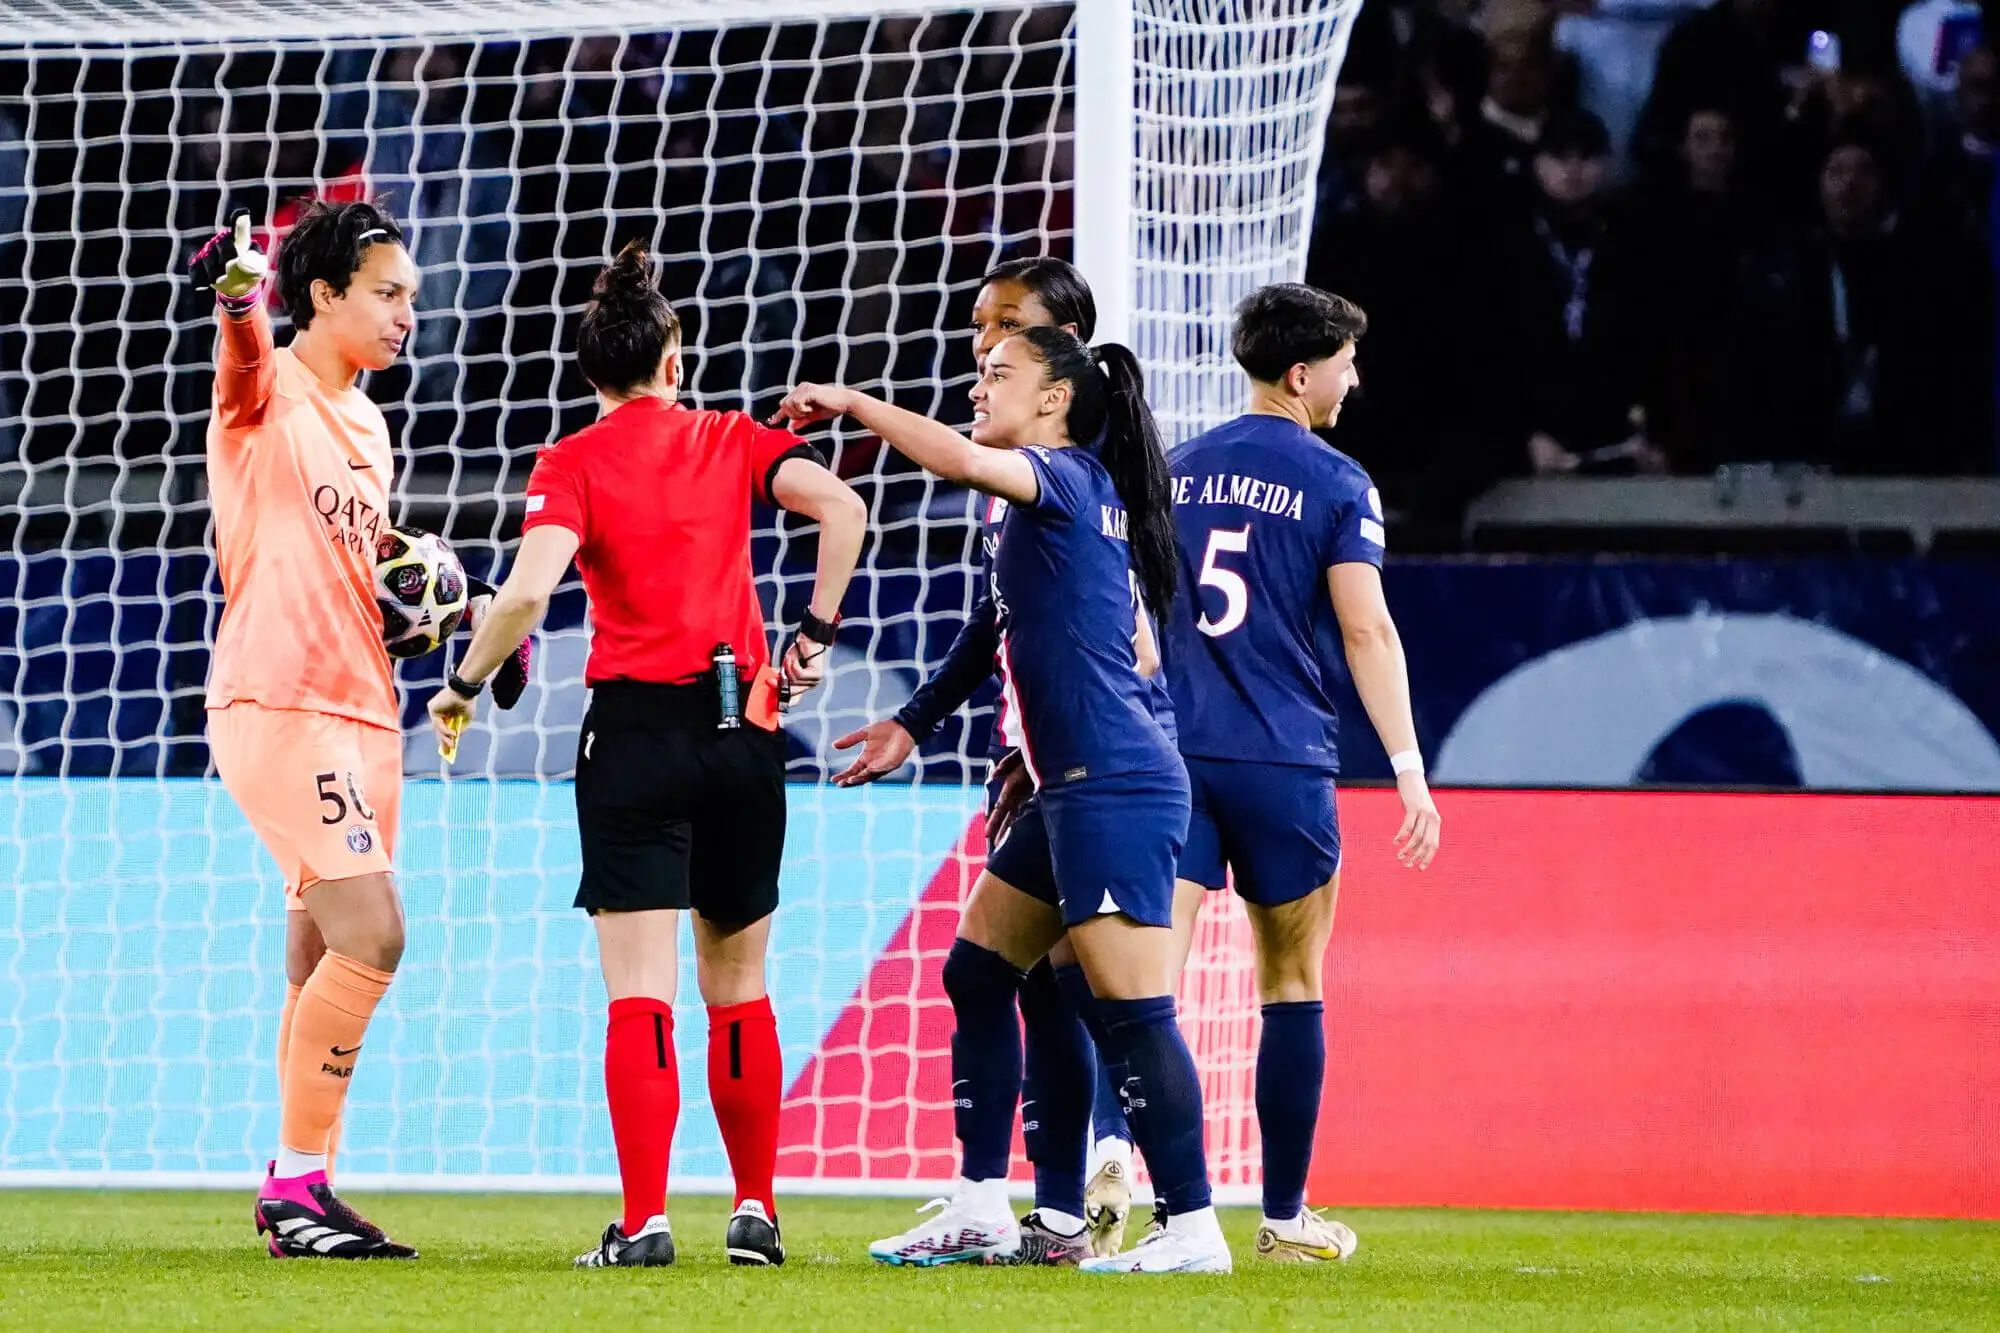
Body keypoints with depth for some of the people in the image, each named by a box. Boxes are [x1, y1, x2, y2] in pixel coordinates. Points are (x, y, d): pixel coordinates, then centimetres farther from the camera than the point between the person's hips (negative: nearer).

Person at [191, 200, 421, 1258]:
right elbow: (245, 361, -32)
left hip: (361, 712, 8)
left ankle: (299, 1191, 12)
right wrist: (237, 291, -54)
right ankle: (295, 1185, -9)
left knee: (324, 960, 8)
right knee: (370, 936, -16)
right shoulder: (269, 393, -6)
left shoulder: (367, 425, 18)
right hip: (278, 705, -8)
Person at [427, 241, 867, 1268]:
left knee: (640, 992, -5)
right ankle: (755, 1210, 16)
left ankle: (644, 1219, -13)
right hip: (743, 729, 3)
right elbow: (841, 508, -6)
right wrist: (816, 633, 3)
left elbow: (528, 592, -16)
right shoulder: (731, 442, 8)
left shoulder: (573, 464, -2)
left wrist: (462, 686, -2)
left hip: (638, 729, -3)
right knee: (738, 986, 15)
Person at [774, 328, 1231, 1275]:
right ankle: (981, 1209, 16)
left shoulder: (1065, 478, -9)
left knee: (1131, 1011, -10)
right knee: (976, 974, 14)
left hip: (1114, 790, -11)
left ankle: (1192, 1227, -9)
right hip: (1074, 790, 11)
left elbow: (959, 459, -29)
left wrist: (850, 403, -17)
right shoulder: (1093, 498, 18)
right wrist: (1037, 750, 26)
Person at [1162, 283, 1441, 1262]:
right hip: (1283, 764, -3)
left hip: (1173, 754, 3)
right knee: (1292, 986, 8)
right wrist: (1409, 769, -10)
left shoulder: (1178, 472, 12)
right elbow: (1366, 631, -10)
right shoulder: (1335, 484, -3)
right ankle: (1285, 1216, 12)